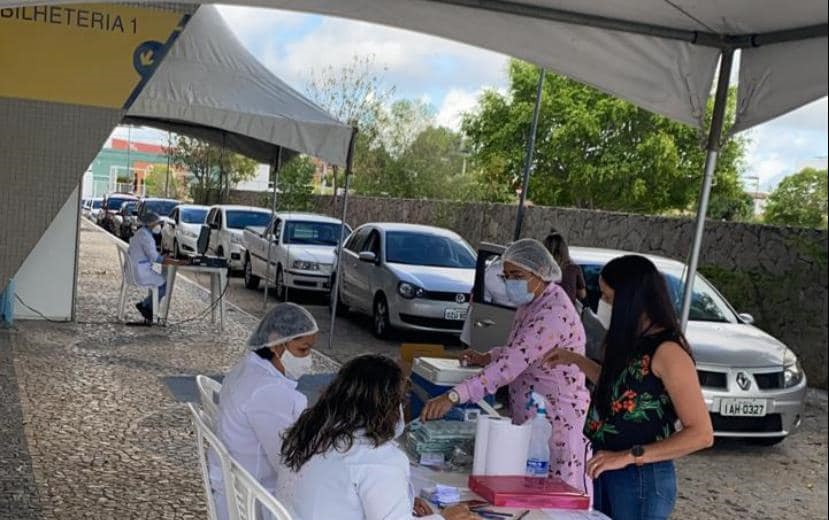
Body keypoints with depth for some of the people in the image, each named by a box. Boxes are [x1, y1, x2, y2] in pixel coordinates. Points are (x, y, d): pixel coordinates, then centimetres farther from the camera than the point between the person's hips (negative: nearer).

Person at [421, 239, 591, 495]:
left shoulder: (554, 314, -24)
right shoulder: (531, 304, 8)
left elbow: (510, 366, -33)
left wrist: (454, 397, -38)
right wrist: (488, 357, 8)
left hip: (557, 424, -9)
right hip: (529, 421, 9)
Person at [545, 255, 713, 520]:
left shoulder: (667, 350, -18)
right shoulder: (633, 341, 7)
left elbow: (701, 434, -20)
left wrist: (629, 456, -23)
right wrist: (577, 361, 21)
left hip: (642, 479, -8)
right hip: (607, 472, 8)